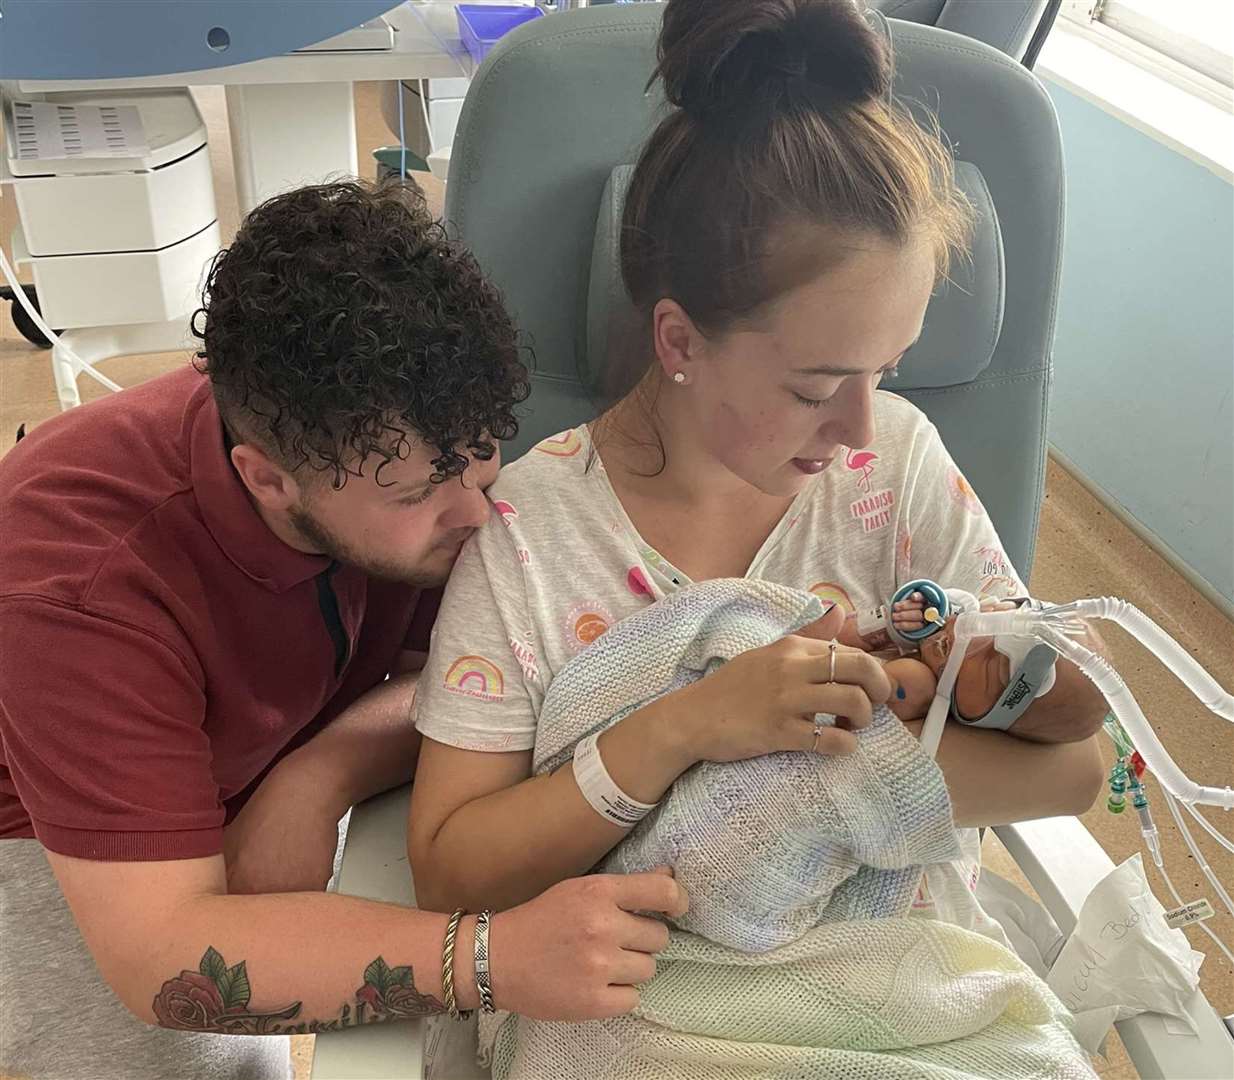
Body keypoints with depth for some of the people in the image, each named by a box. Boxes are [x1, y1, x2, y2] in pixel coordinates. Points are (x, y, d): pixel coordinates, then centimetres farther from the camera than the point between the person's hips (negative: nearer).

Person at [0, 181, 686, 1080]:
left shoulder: (405, 448, -25)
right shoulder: (83, 590, -38)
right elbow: (162, 954, -40)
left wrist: (315, 783, -33)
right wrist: (492, 958, -51)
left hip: (266, 783, 4)